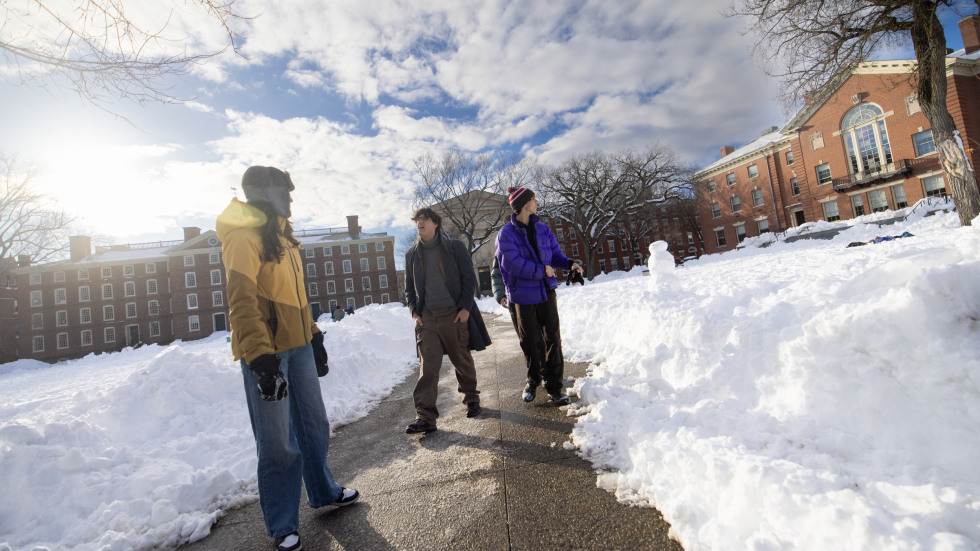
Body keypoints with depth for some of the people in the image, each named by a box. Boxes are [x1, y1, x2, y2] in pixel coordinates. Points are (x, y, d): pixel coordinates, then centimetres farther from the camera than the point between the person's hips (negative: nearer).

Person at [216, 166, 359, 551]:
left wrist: (313, 335, 19)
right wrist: (261, 357, -26)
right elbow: (241, 303, -20)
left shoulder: (281, 234, 16)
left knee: (314, 424, 19)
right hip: (266, 352, -8)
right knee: (277, 443, 3)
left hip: (298, 346, 8)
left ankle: (324, 491, 40)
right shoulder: (243, 237, -12)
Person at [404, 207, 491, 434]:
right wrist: (414, 311, 2)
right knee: (427, 366, -6)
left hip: (454, 314, -2)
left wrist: (465, 307, -8)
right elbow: (409, 288, 16)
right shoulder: (412, 254, 10)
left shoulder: (454, 247, 1)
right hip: (427, 317, 2)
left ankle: (471, 398, 34)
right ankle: (425, 416, -4)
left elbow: (469, 278, 0)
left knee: (462, 360, 10)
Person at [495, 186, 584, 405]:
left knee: (552, 338, 2)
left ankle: (555, 386, 11)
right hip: (524, 295, -3)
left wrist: (569, 263, -8)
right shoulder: (506, 234, -8)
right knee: (530, 341, 8)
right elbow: (513, 263, -18)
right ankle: (533, 381, 29)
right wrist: (541, 270, -20)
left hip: (547, 290, 4)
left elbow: (555, 254, 11)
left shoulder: (542, 229, 8)